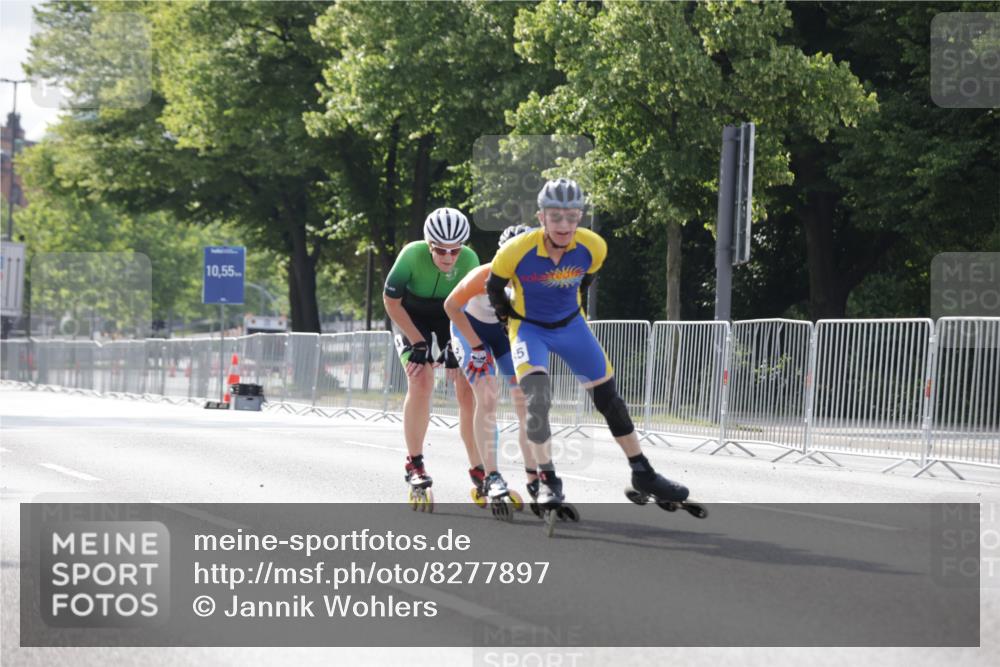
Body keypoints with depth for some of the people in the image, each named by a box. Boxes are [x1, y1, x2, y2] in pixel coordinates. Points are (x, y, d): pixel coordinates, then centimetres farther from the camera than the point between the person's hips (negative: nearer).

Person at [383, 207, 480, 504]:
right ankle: (414, 463, -13)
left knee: (468, 390, -7)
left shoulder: (469, 260, -26)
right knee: (421, 381, -23)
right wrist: (417, 343, -21)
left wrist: (454, 347, -18)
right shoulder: (412, 255, -32)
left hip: (450, 317, 2)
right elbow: (391, 301, -19)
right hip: (413, 317, -2)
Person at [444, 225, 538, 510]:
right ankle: (491, 478, -14)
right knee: (487, 399, -16)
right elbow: (451, 306, -23)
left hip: (508, 329, 4)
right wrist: (476, 346, -21)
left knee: (527, 400, -4)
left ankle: (534, 478, 3)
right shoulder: (485, 276, -36)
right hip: (472, 327, -4)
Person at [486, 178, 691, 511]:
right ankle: (547, 480, -14)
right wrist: (509, 318, 1)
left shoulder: (593, 247, -19)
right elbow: (494, 286, -6)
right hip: (529, 328, -3)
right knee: (536, 397, -25)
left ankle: (642, 474, 17)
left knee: (608, 397, 6)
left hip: (571, 325, 3)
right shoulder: (517, 251, -28)